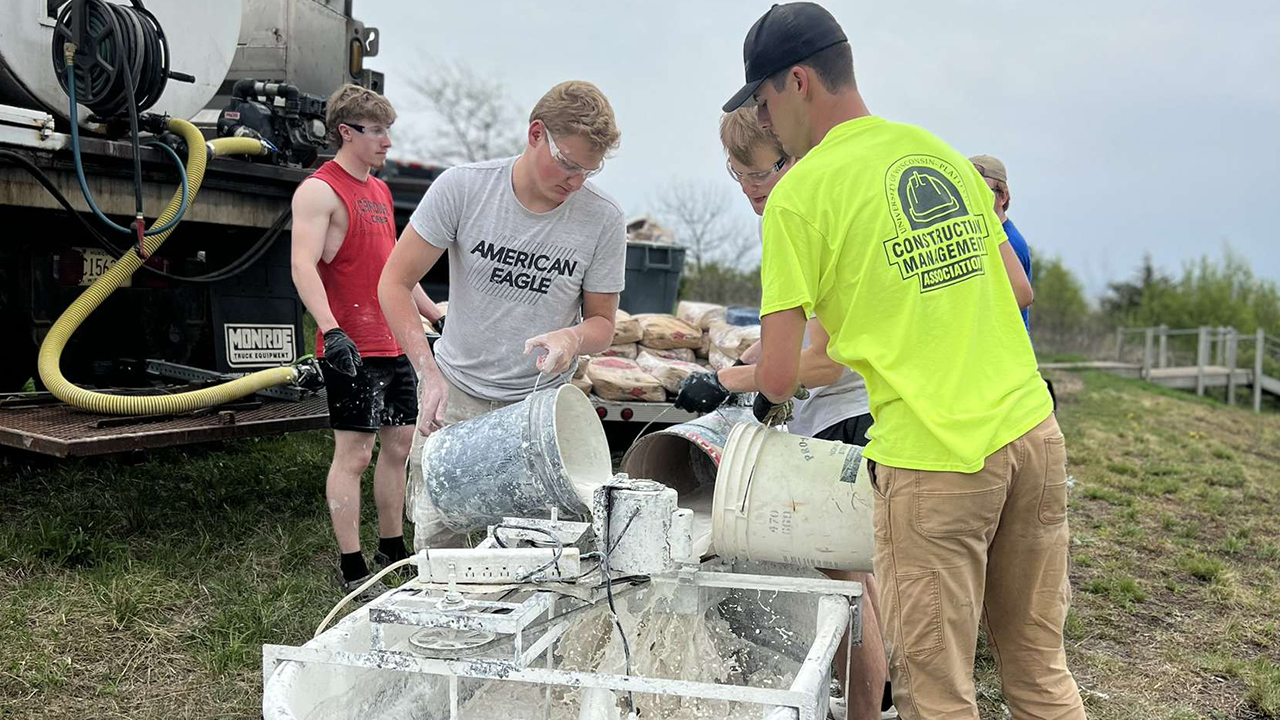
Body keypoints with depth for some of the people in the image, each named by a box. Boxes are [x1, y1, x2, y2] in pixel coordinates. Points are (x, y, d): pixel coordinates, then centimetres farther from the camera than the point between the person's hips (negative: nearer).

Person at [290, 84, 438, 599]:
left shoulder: (379, 190, 18)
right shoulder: (319, 191, -9)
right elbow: (303, 267, -21)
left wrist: (434, 314, 28)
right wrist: (331, 331, -33)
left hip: (395, 345, 9)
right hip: (352, 350, -9)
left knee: (399, 445, 14)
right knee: (354, 454, -4)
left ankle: (392, 549, 28)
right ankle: (352, 569, 6)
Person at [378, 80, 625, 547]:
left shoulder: (603, 219, -8)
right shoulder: (462, 188, -10)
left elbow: (603, 324, 2)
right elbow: (395, 284, -5)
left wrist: (573, 338, -22)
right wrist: (430, 375, -15)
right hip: (456, 393, 0)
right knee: (434, 539, 1)